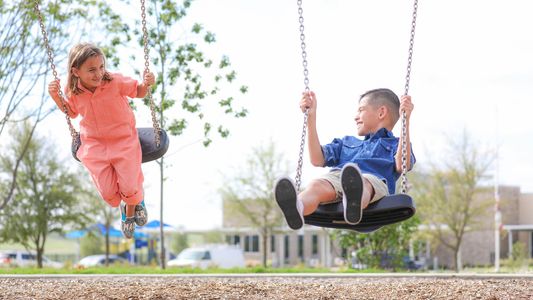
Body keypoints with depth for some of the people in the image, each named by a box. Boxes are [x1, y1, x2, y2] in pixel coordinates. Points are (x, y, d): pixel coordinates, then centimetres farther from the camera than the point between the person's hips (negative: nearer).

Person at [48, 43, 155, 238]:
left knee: (130, 188, -8)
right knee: (108, 193, -6)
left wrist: (146, 84, -24)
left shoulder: (116, 82, -18)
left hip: (123, 141, -2)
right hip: (94, 145, 2)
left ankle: (131, 208, 34)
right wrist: (56, 96, -5)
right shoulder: (74, 92, -10)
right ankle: (124, 207, 35)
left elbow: (138, 92, -2)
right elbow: (71, 112, 11)